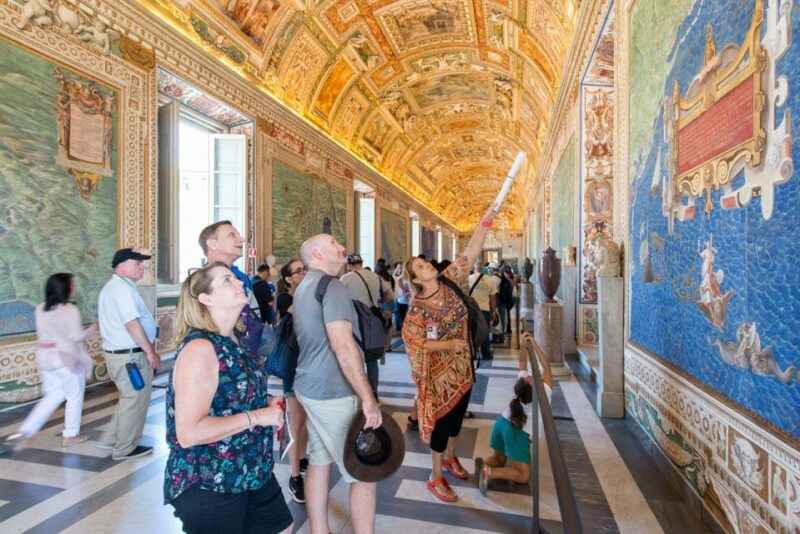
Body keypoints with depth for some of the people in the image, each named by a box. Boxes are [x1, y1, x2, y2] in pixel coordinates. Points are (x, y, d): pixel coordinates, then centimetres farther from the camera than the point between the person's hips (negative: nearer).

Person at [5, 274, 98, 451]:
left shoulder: (40, 309, 5)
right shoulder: (70, 309, -16)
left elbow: (42, 333, 11)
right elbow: (77, 336, -16)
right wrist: (92, 329, 1)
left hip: (45, 358, 7)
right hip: (67, 358, -7)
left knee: (53, 395, 18)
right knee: (75, 397, 10)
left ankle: (24, 432, 6)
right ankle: (70, 435, 19)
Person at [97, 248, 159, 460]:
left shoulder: (111, 287, 16)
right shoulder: (124, 288, -18)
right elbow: (132, 324, -24)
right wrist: (151, 352, -17)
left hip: (115, 352, 10)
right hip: (131, 355, -10)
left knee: (129, 398, 23)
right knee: (136, 400, 4)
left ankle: (111, 438, 31)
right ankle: (125, 448, 16)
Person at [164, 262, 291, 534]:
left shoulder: (234, 339, 4)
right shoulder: (200, 348, -25)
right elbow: (188, 433, -29)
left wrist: (264, 402, 2)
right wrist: (255, 417, -25)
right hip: (208, 484, -9)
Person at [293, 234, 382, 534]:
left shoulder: (304, 287, 13)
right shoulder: (331, 286, -17)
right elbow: (343, 346, -26)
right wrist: (368, 399, -23)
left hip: (310, 386, 10)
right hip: (334, 392, -9)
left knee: (319, 462, 17)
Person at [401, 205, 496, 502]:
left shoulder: (450, 282, -5)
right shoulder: (417, 308, -17)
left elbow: (470, 254, -11)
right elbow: (416, 342, -18)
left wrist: (485, 222, -19)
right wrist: (451, 344, -20)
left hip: (462, 366, 6)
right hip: (439, 371, -6)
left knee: (458, 413, 20)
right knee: (442, 418, 4)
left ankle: (450, 457, 45)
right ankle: (436, 478, 23)